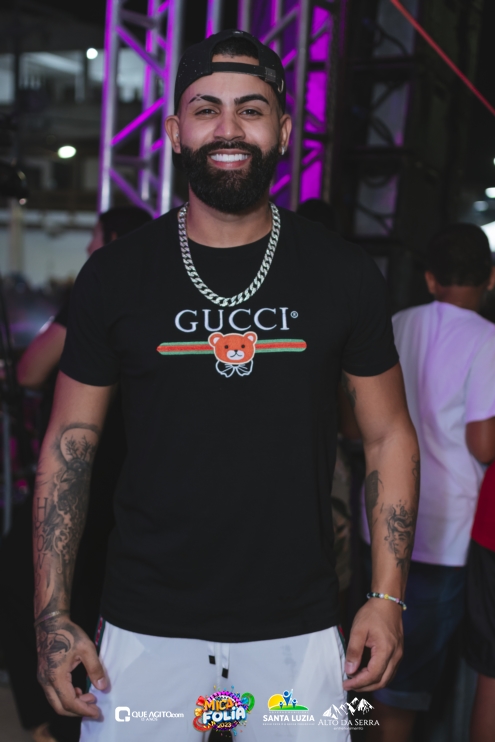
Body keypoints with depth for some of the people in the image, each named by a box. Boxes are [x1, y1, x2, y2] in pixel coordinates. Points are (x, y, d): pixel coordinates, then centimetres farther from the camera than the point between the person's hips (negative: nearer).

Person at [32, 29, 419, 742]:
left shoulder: (344, 274, -2)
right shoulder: (116, 274, -3)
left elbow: (389, 436, 4)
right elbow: (68, 444, 2)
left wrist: (389, 596, -3)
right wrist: (51, 615, -3)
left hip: (300, 629, 1)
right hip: (146, 629, 0)